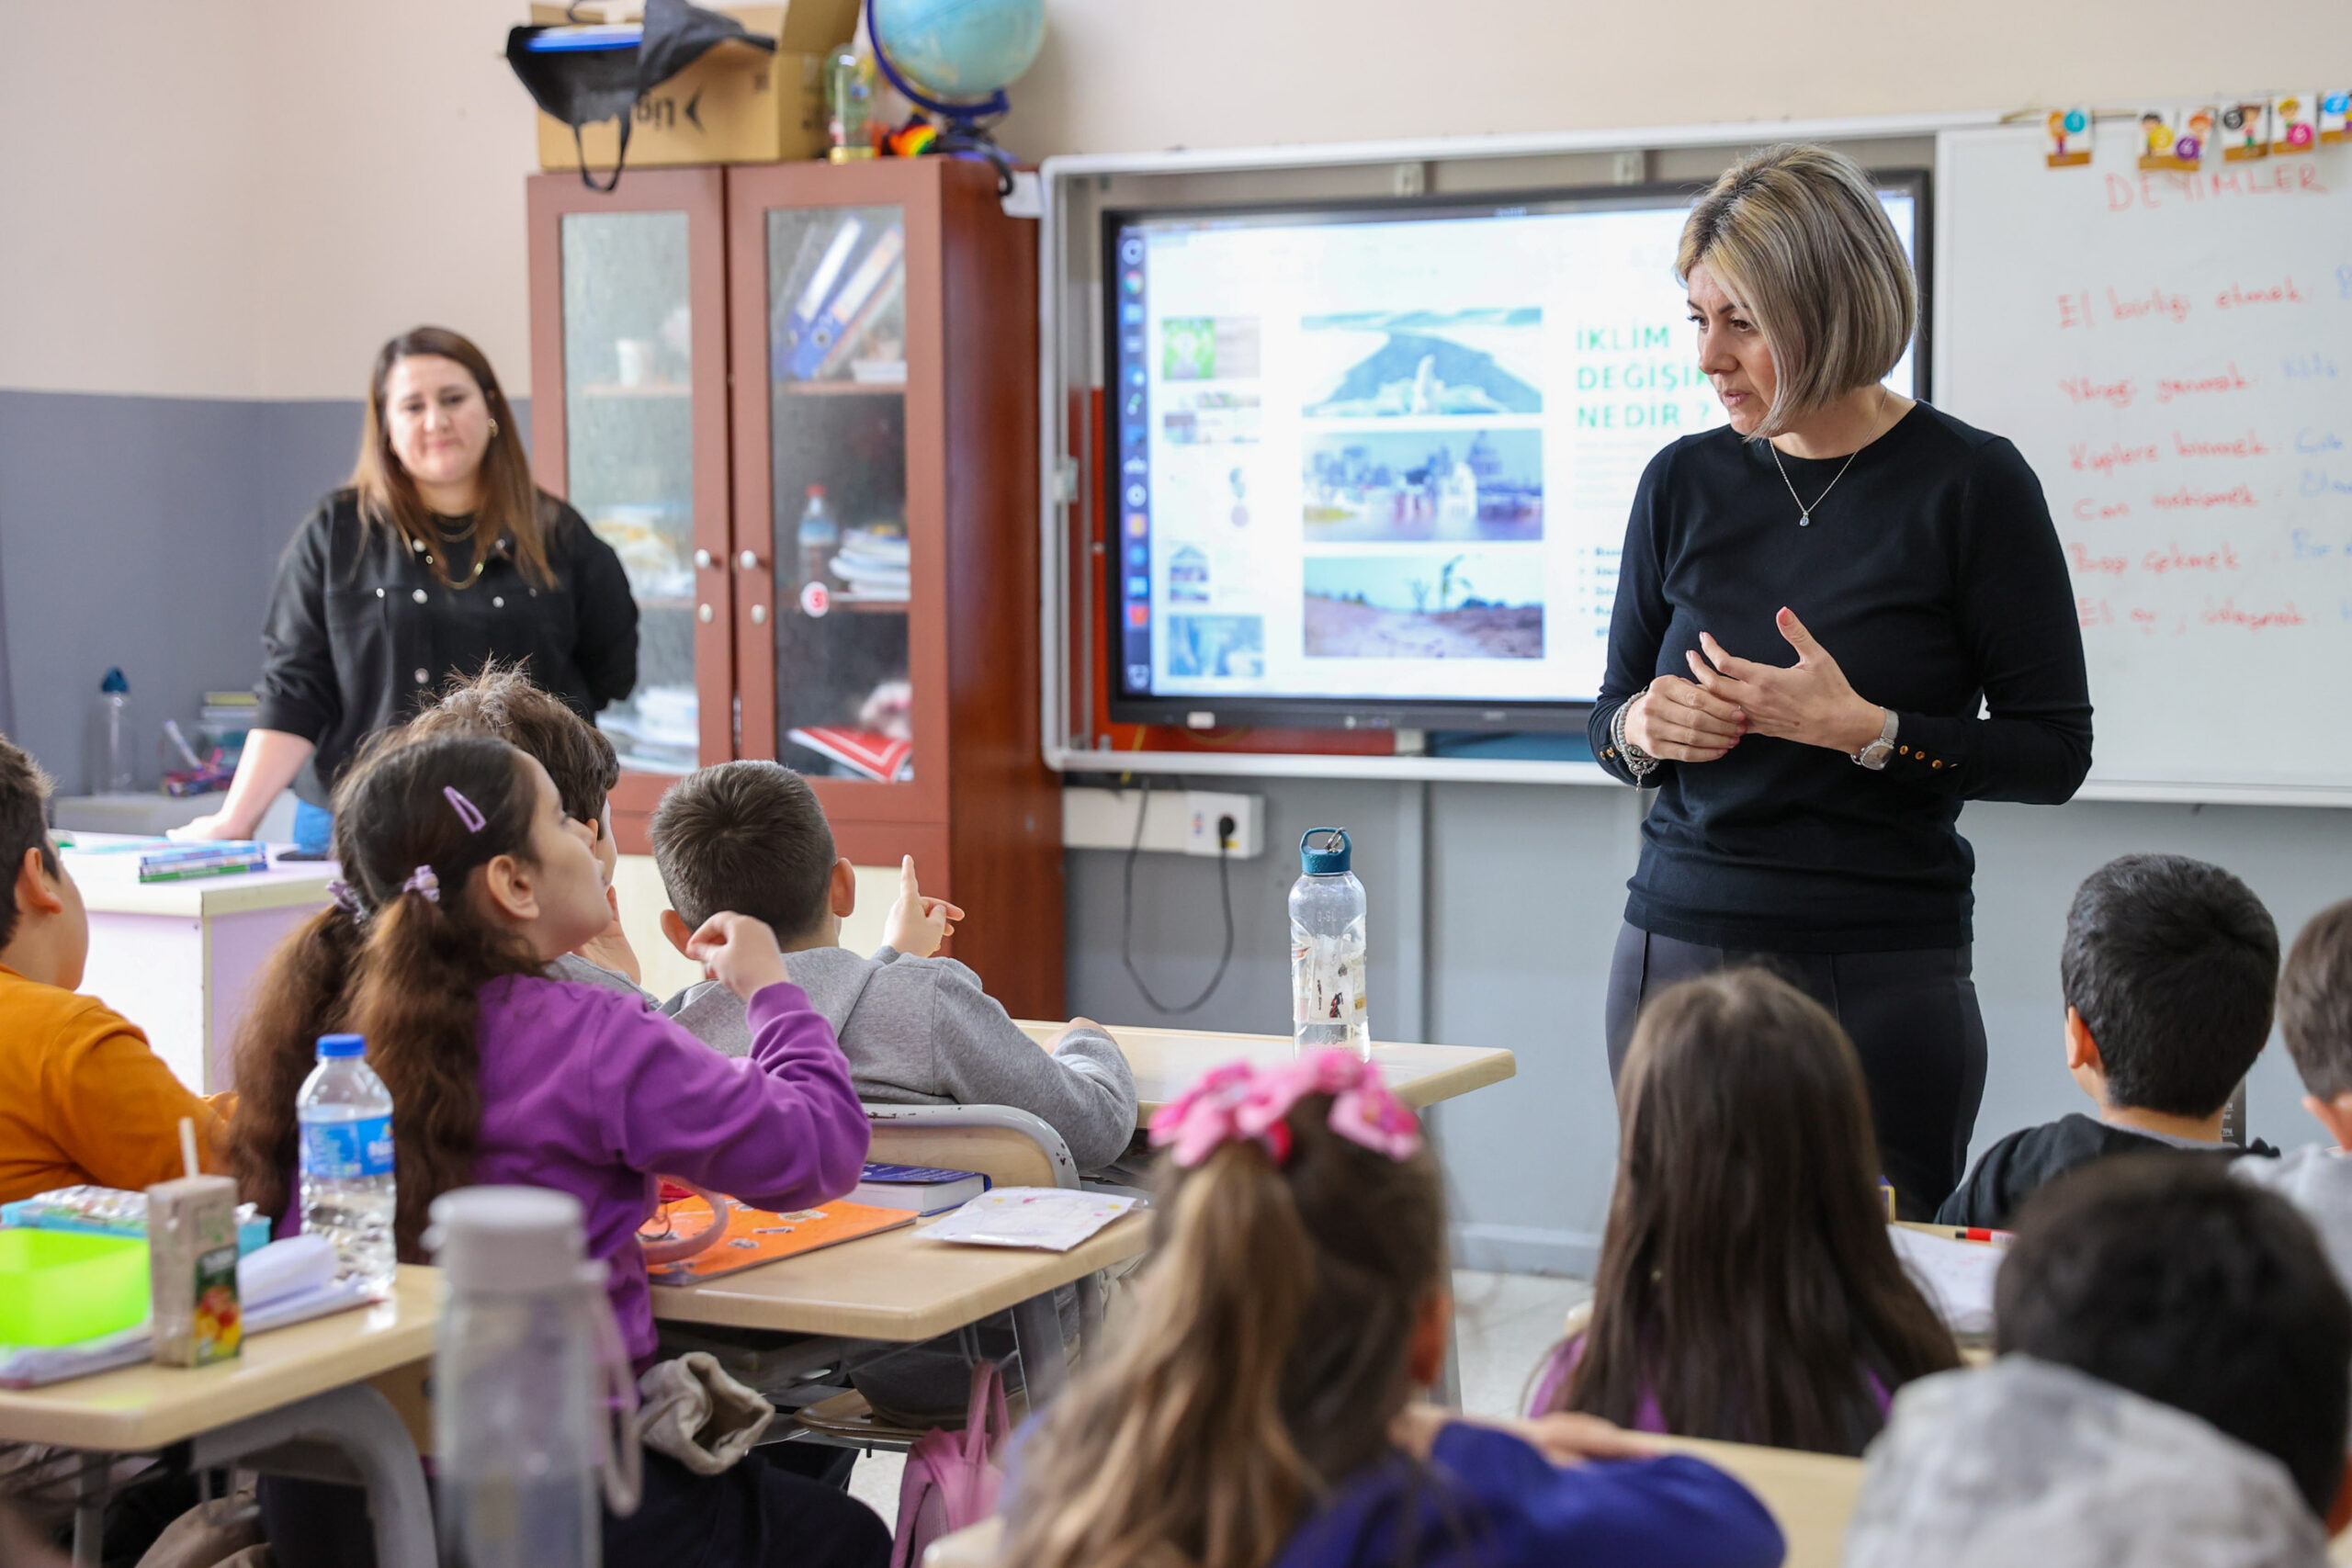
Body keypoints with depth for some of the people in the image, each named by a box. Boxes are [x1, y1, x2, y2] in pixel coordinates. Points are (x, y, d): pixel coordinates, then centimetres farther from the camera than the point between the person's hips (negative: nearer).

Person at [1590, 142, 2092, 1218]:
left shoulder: (1967, 484, -5)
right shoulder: (1684, 485, 6)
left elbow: (2055, 750, -4)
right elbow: (1611, 715, 16)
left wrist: (1864, 730, -17)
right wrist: (1643, 730, -7)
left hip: (1881, 971, -3)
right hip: (1680, 948, 3)